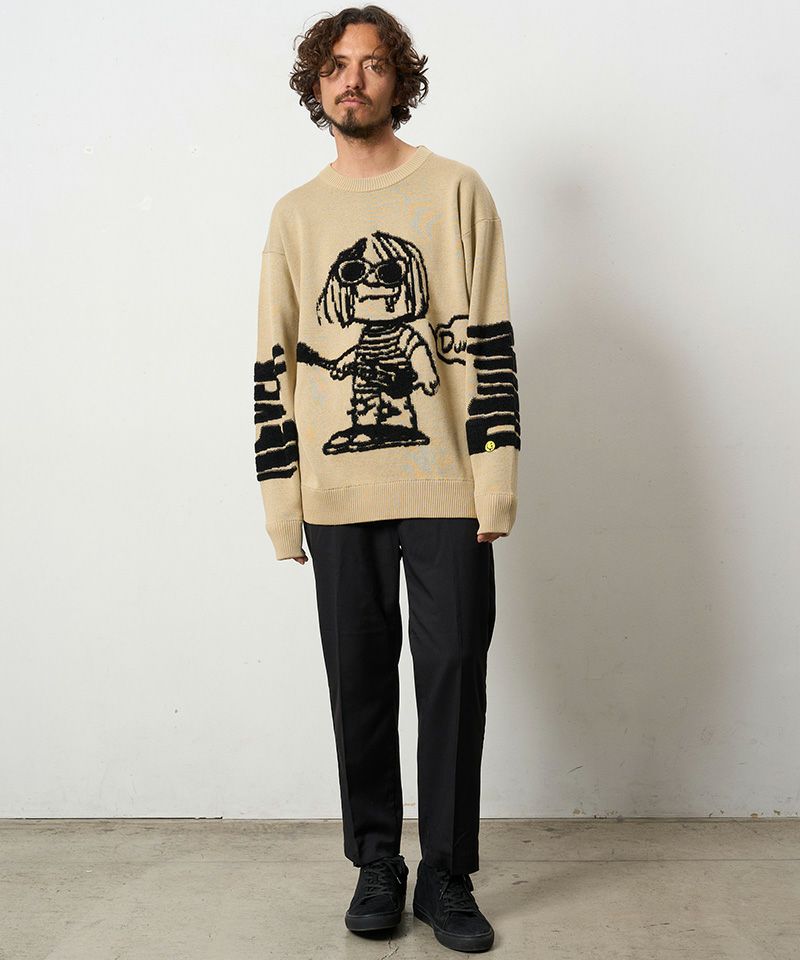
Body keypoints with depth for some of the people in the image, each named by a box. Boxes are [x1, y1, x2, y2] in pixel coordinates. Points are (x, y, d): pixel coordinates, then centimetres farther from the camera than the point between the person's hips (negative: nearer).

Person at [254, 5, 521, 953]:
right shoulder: (295, 215, 12)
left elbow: (487, 340, 0)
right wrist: (280, 499, 3)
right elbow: (274, 361, 10)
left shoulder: (454, 190, 6)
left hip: (444, 486, -2)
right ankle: (376, 864, 24)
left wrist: (495, 480, -7)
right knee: (358, 680, 8)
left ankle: (446, 876, 17)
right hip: (336, 493, 2)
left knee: (452, 675, 1)